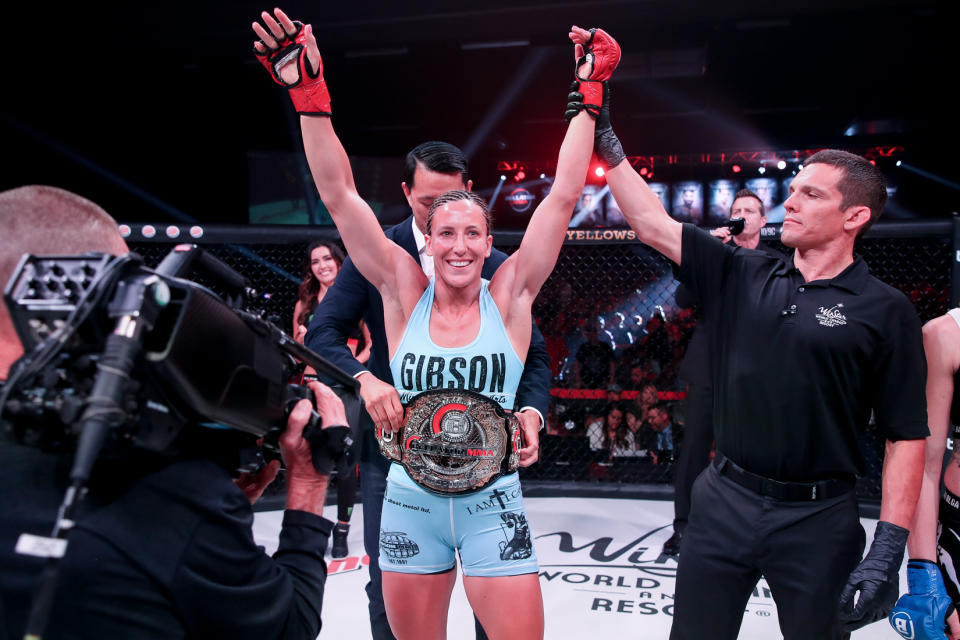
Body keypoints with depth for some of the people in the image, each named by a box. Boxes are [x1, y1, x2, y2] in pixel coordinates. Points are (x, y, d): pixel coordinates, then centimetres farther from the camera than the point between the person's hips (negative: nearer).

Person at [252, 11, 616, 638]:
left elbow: (563, 197, -10)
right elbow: (339, 195, -10)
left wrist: (589, 94, -12)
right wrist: (310, 93, -16)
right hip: (409, 503, 1)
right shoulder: (405, 293, -4)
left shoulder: (509, 296, -5)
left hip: (492, 504, -1)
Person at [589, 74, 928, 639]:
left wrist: (889, 549, -13)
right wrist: (606, 137, 0)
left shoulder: (885, 310, -6)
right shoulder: (743, 278, 4)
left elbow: (907, 435, -7)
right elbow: (653, 224, 2)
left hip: (818, 519, -3)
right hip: (724, 502, 3)